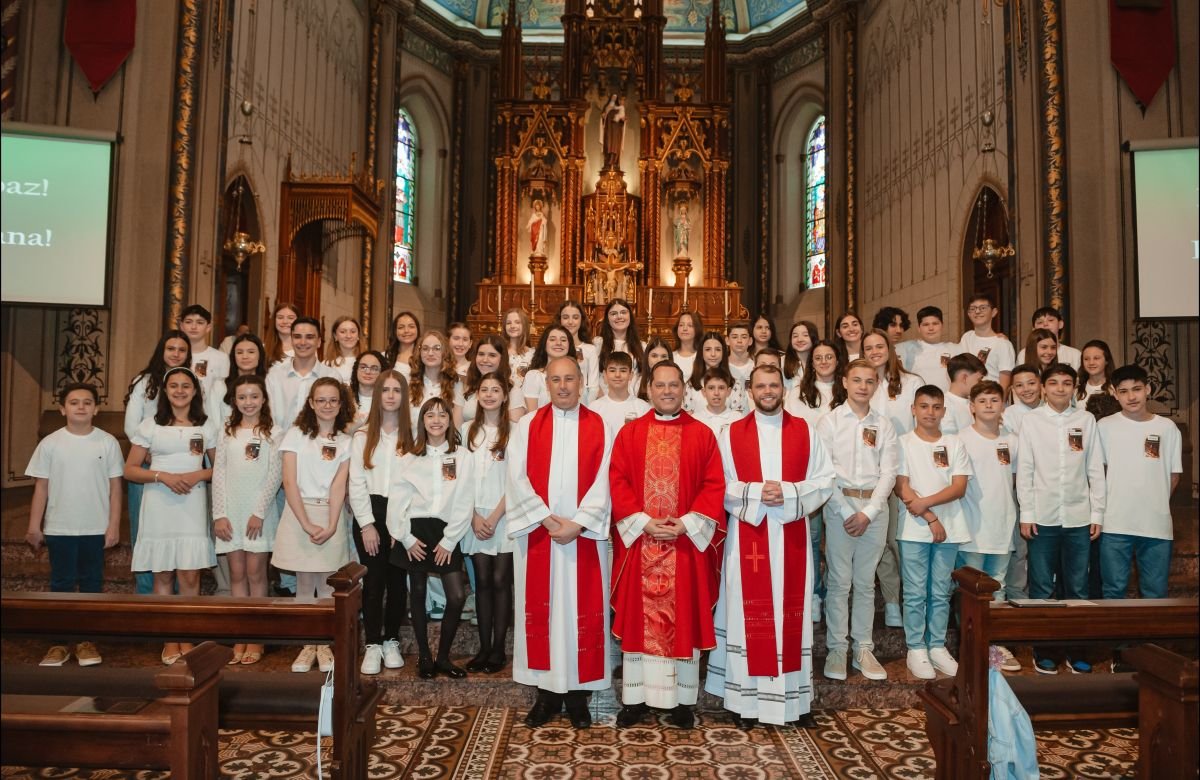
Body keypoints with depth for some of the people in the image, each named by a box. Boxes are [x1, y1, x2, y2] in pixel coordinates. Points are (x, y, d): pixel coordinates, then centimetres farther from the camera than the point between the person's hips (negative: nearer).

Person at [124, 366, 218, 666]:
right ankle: (169, 640, 14)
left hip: (193, 505, 0)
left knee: (190, 575, -3)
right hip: (158, 506, 0)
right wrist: (163, 476, -12)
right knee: (163, 574, 4)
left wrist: (198, 475, -9)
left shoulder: (208, 426, 8)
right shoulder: (150, 425, 5)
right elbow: (130, 470, 3)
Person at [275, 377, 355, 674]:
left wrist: (331, 526, -16)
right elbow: (289, 482, -6)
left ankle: (324, 645, 18)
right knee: (304, 584, 6)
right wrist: (307, 524, -13)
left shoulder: (346, 441, 4)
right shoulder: (296, 435, 1)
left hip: (331, 516, 1)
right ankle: (307, 646, 18)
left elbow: (339, 486, -4)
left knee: (328, 585, 5)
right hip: (299, 514, 0)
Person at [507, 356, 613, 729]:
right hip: (537, 534, 1)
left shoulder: (599, 427, 3)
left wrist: (578, 523, -13)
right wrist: (546, 518, -12)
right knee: (540, 609, 5)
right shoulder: (528, 425, 5)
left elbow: (603, 481, -3)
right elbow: (517, 477, -2)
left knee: (582, 609, 3)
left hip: (584, 535, -1)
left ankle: (577, 691, 16)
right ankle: (547, 692, 17)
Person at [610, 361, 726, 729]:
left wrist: (687, 523, -12)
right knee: (639, 616, 6)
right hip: (638, 539, 1)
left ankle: (682, 698, 18)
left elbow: (715, 485, -1)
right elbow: (617, 482, 0)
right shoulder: (630, 432, 5)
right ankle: (636, 696, 18)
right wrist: (643, 522, -11)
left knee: (684, 617, 6)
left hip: (688, 541, 0)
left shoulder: (702, 433, 4)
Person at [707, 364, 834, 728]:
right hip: (747, 536, -1)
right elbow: (720, 486, -1)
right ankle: (746, 699, 12)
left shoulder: (804, 430, 7)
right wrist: (756, 492, -15)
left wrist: (788, 492, -13)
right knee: (747, 615, 2)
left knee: (792, 613, 6)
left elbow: (825, 481, 3)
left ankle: (796, 698, 17)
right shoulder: (732, 434, 3)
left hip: (792, 536, 1)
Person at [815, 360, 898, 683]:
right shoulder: (830, 421, 1)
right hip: (839, 504, -2)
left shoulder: (884, 425, 9)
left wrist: (868, 512, -7)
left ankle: (863, 648, 18)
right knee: (839, 581, 0)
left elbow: (888, 472, 4)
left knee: (865, 582, 9)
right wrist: (846, 512, -9)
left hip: (874, 506, 2)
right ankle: (837, 649, 10)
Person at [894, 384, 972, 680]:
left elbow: (959, 487, -1)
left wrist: (924, 502, -12)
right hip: (914, 530, -2)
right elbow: (902, 488, -5)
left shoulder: (954, 444, 7)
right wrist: (930, 518, -11)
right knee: (915, 593, 1)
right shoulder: (903, 443, 0)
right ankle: (916, 649, 9)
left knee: (941, 592, 9)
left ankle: (937, 646, 18)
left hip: (949, 529, 3)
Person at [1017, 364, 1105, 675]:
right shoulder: (1031, 420, 1)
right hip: (1043, 517, -1)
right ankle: (1043, 650, 15)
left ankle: (1075, 649, 20)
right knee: (1041, 587, 5)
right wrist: (1026, 513, -4)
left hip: (1079, 517, 2)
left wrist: (1097, 513, 3)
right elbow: (1024, 469, 0)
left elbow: (1095, 470, 6)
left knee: (1077, 587, 8)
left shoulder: (1086, 420, 6)